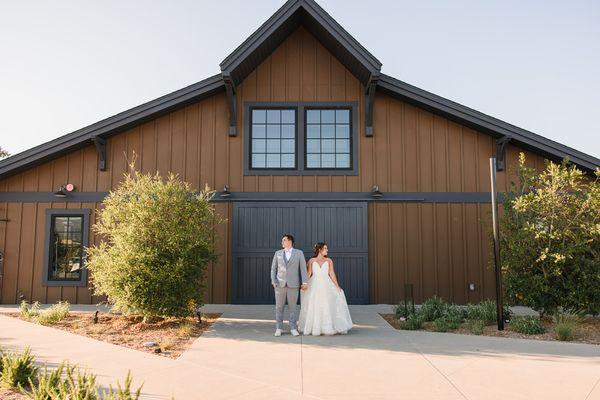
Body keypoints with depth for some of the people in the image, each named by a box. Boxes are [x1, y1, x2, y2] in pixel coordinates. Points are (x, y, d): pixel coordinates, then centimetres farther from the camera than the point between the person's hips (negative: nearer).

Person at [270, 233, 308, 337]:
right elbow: (273, 268, 8)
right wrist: (273, 281, -3)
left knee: (292, 307, 4)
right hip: (280, 284, 2)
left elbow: (303, 268, -1)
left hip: (293, 284, -1)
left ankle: (293, 328, 12)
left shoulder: (299, 253, 2)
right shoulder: (278, 253, 7)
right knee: (279, 307, 4)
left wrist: (304, 282, -8)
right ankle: (278, 328, 12)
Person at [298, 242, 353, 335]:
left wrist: (337, 286, -6)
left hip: (326, 286, 1)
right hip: (314, 286, 0)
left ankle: (328, 328, 9)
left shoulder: (329, 261, 4)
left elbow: (332, 274, 1)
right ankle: (314, 328, 13)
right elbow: (309, 274, 3)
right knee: (314, 308, 2)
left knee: (327, 307, -1)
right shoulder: (311, 261, 2)